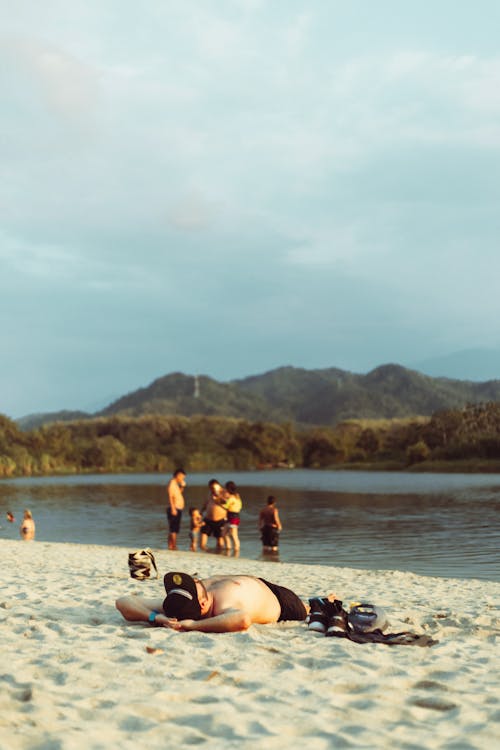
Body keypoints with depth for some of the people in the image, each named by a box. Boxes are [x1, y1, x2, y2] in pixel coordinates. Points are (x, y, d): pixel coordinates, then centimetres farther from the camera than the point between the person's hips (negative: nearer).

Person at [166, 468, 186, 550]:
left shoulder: (175, 484, 18)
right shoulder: (171, 484, -11)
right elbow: (170, 496, -20)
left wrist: (182, 486, 18)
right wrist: (173, 508, -26)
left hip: (178, 509, 10)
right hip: (174, 509, -10)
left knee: (174, 530, 12)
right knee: (173, 529, -10)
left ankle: (170, 546, 16)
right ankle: (174, 546, -12)